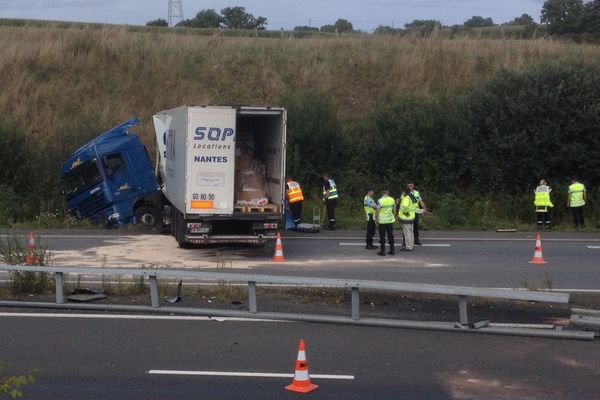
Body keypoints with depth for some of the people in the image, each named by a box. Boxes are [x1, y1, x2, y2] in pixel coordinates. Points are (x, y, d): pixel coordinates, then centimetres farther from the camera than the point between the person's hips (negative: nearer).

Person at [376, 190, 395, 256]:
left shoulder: (380, 200, -14)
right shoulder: (392, 200, 1)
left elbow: (378, 210, -15)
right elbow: (394, 209, 10)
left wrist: (377, 218, -2)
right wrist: (393, 217, 23)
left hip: (382, 221, -4)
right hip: (390, 220, 4)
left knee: (382, 236, 2)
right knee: (390, 235, 13)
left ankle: (382, 251, 3)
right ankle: (392, 250, 16)